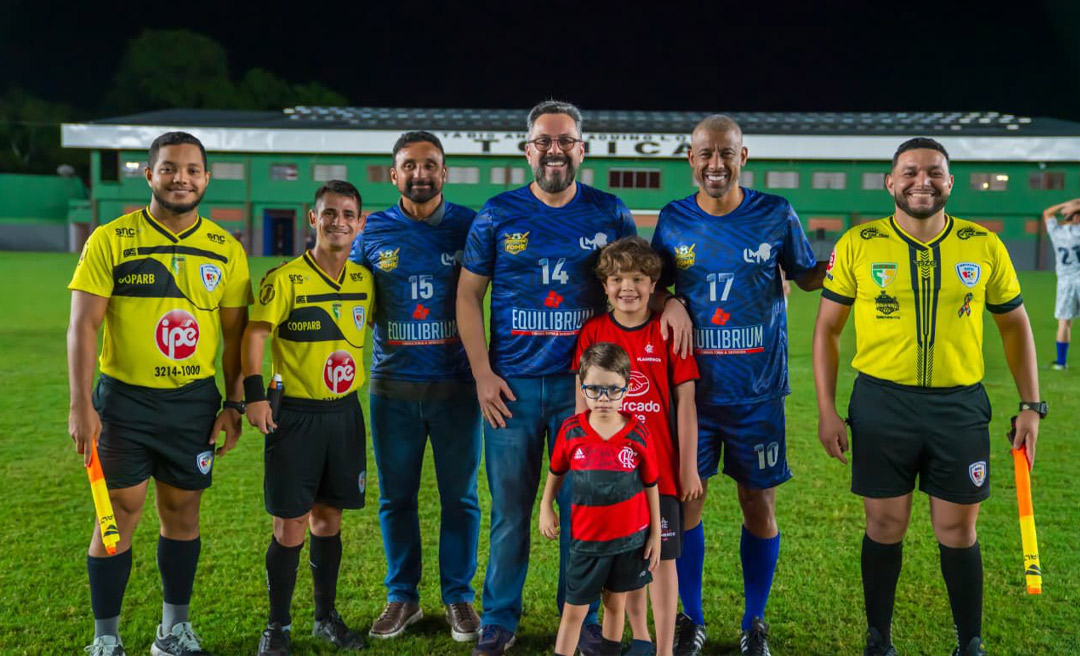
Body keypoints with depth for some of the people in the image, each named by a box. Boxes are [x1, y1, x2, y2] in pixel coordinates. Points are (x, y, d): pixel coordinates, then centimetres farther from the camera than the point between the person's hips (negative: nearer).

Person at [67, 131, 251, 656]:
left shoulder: (225, 249, 4)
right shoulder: (111, 240, -6)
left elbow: (235, 333, 8)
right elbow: (83, 326, -9)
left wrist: (233, 404, 3)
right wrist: (81, 406, -15)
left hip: (196, 402, 3)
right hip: (125, 400, -3)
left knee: (182, 513, 11)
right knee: (119, 515, 0)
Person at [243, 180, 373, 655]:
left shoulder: (364, 279, 5)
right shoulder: (285, 279, -10)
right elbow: (255, 333, -12)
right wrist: (254, 394, -20)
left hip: (345, 413, 4)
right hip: (295, 415, -4)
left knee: (328, 518, 12)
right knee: (290, 523, 1)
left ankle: (326, 617, 26)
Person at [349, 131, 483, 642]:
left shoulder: (470, 226, 0)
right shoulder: (374, 232, 5)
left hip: (456, 384, -1)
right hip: (393, 384, 2)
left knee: (460, 496, 6)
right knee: (395, 496, 10)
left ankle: (458, 598, 20)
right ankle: (402, 597, 24)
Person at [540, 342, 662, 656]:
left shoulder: (638, 434, -12)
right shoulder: (571, 430, -10)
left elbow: (651, 486, -2)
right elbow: (557, 471, 8)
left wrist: (655, 534, 1)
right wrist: (546, 507, 1)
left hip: (630, 537, 0)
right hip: (587, 539, 0)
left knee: (616, 602, 15)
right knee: (574, 610, 7)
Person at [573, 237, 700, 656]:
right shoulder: (593, 332, 0)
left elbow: (685, 402, -3)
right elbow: (583, 402, 3)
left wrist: (689, 467, -4)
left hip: (660, 465, -2)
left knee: (663, 556, 1)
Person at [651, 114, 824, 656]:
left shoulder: (775, 215, -2)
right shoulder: (672, 220, 2)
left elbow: (806, 276, 9)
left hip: (757, 390, -1)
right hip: (691, 386, 1)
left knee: (759, 504, 7)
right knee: (685, 499, 4)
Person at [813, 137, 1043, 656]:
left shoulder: (984, 246, 0)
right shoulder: (857, 245, -4)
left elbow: (1014, 324, 10)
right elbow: (827, 327, 2)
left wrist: (1032, 405, 5)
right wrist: (826, 410, -3)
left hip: (960, 405, 1)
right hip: (881, 404, -1)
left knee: (958, 533, 8)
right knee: (885, 526, 9)